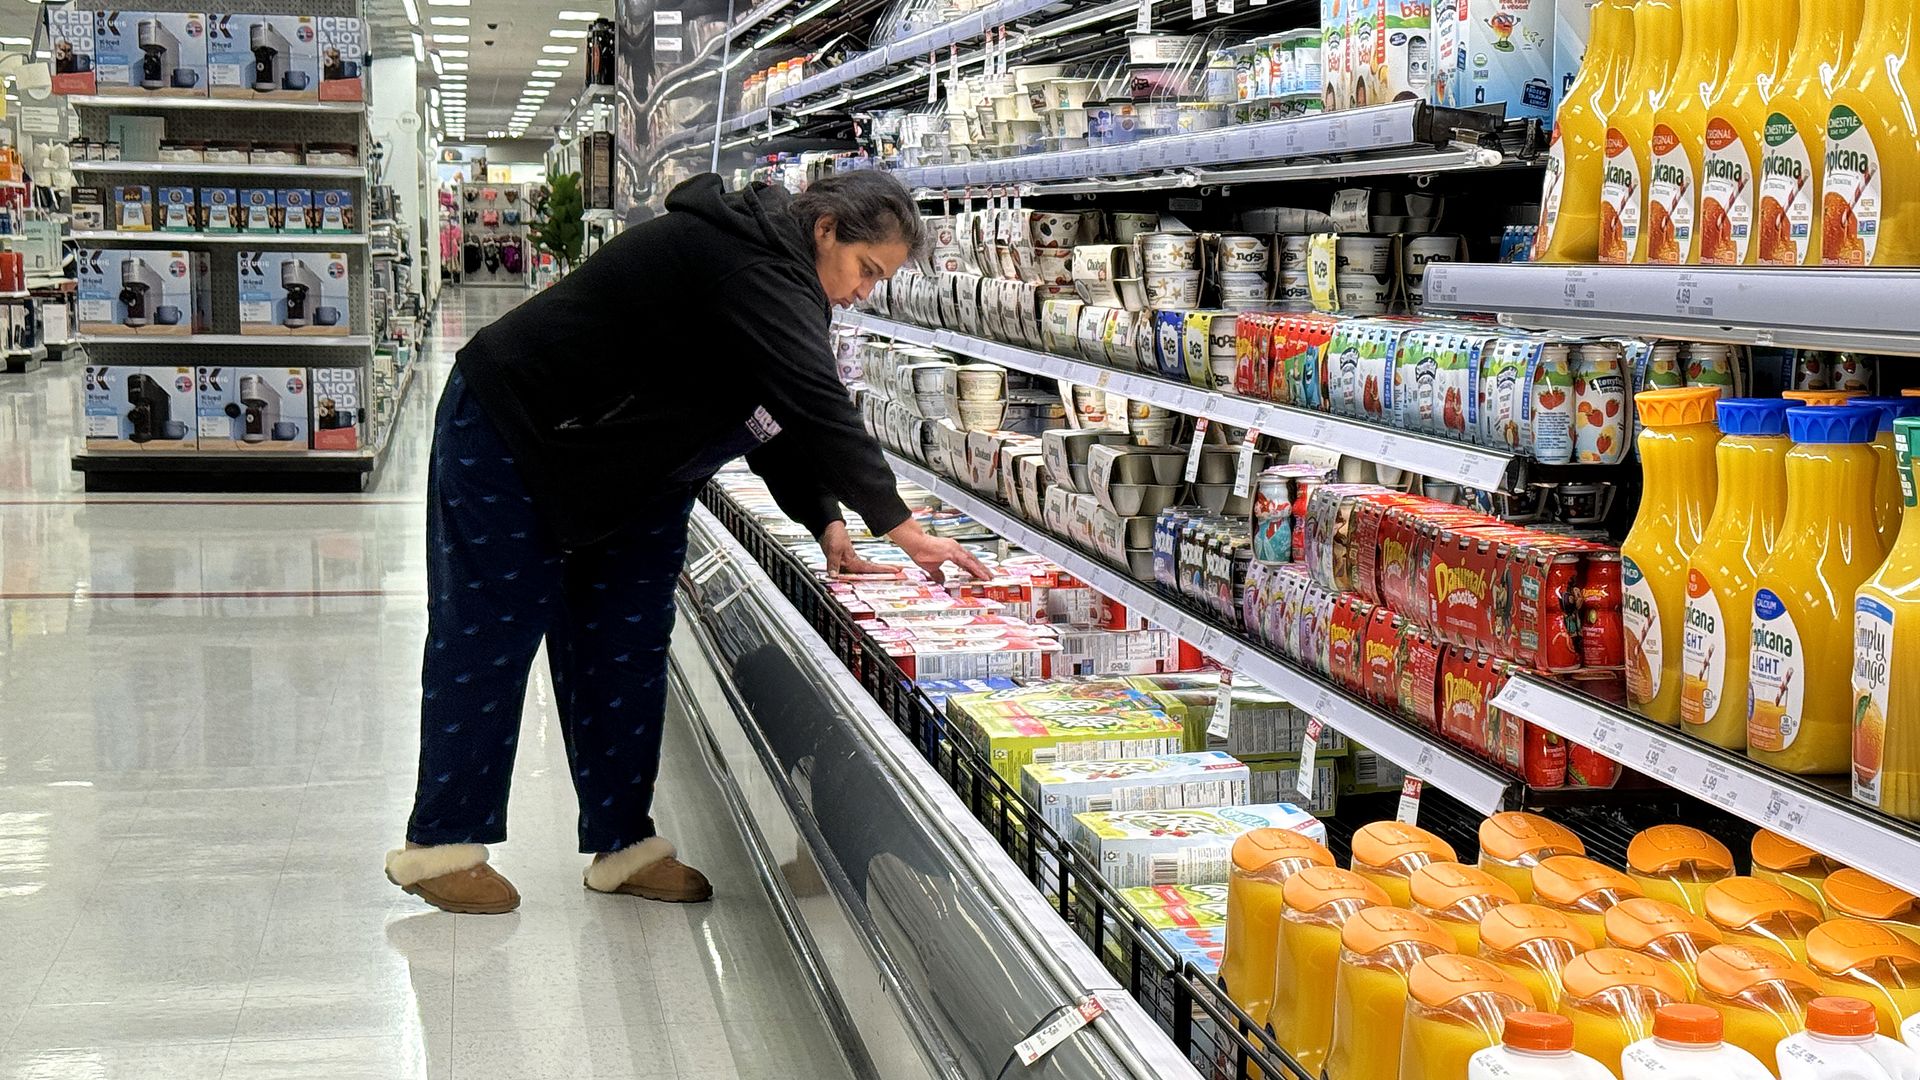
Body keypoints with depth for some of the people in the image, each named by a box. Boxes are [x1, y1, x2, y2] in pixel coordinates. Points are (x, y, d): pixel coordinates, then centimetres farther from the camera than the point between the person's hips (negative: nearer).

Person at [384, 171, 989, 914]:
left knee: (625, 648, 7)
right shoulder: (751, 266, -28)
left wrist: (825, 523, -9)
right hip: (509, 437, -10)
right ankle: (439, 843, 8)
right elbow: (819, 407, -33)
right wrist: (903, 530, -30)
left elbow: (784, 420, 5)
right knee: (488, 638, -3)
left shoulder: (772, 271, 3)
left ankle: (623, 841, 14)